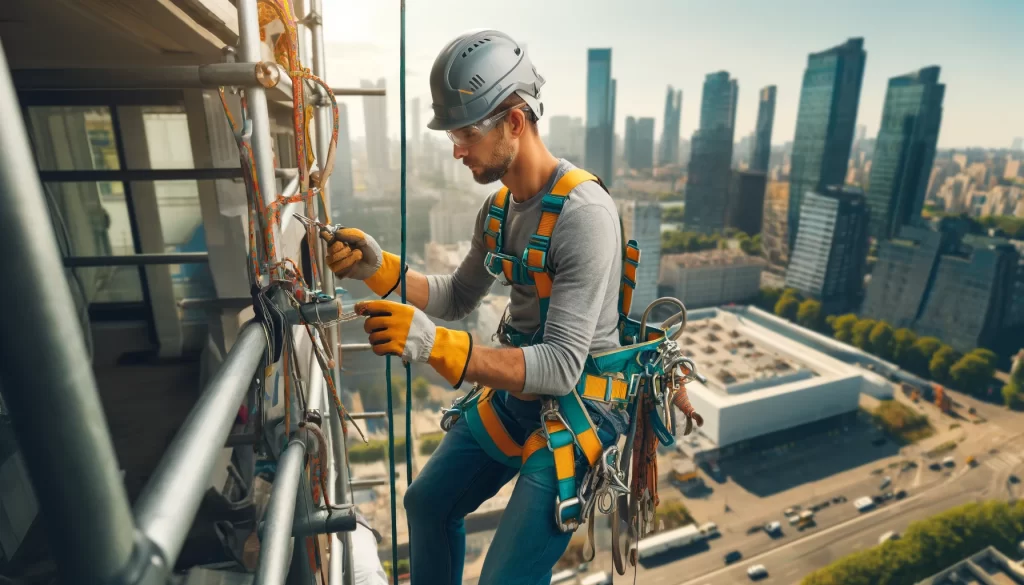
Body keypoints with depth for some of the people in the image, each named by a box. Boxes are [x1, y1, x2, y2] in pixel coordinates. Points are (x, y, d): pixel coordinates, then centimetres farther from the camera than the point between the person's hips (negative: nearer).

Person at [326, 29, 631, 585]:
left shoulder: (583, 212, -26)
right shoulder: (497, 208, 1)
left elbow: (561, 368, -29)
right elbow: (458, 298, 11)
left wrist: (437, 345, -39)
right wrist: (379, 268, -4)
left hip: (576, 410, -8)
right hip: (513, 394, 8)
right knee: (427, 502, 22)